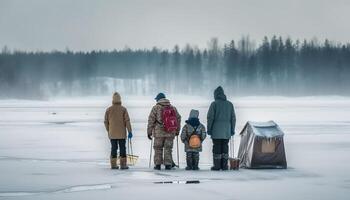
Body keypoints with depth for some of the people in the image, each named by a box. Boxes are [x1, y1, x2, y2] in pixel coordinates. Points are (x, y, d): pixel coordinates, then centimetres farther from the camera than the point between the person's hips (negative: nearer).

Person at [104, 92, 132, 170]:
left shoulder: (109, 110, 0)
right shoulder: (123, 109, -6)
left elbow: (106, 122, 5)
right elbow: (127, 121, -10)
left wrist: (108, 130, 20)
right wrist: (130, 131, -6)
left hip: (112, 133, 2)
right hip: (122, 133, -2)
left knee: (114, 148, 8)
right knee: (122, 148, 2)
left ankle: (113, 164, 8)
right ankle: (123, 164, 1)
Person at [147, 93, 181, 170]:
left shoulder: (156, 108, -1)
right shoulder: (173, 108, 10)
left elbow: (151, 120, -3)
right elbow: (178, 119, 14)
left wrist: (149, 132, 3)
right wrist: (177, 131, 22)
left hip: (159, 132, -3)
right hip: (170, 133, 3)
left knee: (158, 148, 7)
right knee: (168, 148, 8)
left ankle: (157, 164, 6)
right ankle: (168, 164, 5)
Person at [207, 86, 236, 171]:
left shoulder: (214, 104, -4)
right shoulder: (229, 104, 8)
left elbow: (210, 117, -7)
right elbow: (233, 118, 8)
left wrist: (209, 129, -2)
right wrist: (232, 130, 12)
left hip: (216, 130, -3)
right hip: (226, 130, 3)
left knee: (217, 147, -2)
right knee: (225, 147, 6)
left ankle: (217, 165, -2)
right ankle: (224, 165, 3)